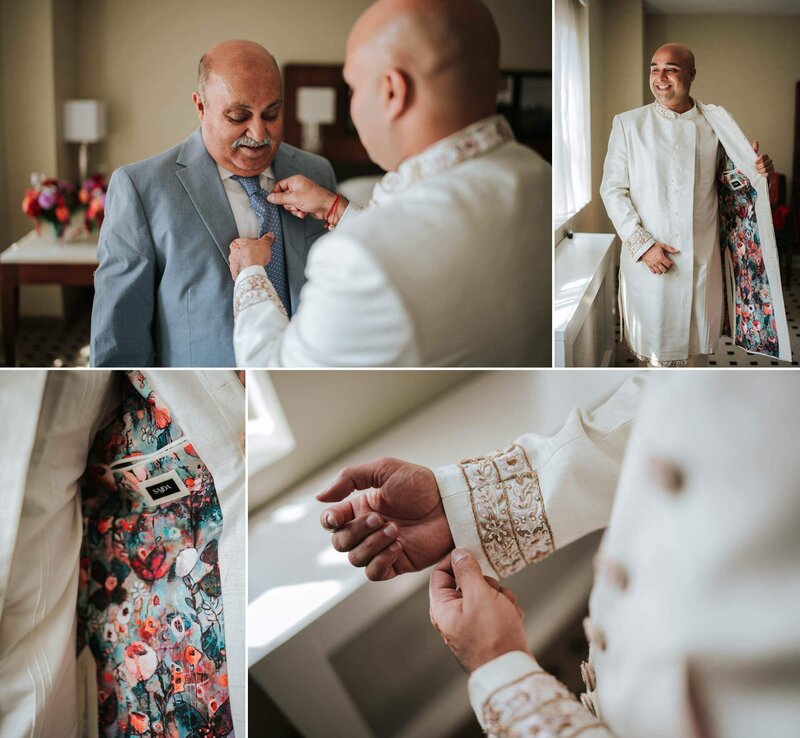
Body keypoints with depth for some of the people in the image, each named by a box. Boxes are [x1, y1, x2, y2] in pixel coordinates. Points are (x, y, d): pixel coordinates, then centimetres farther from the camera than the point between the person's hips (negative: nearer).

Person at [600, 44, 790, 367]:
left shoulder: (715, 124, 3)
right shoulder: (628, 124, -4)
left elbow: (729, 182, 12)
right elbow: (612, 189, -5)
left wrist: (756, 172, -12)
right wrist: (643, 244, -14)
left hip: (702, 258, 2)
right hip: (648, 257, -2)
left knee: (699, 342, 12)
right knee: (657, 340, 6)